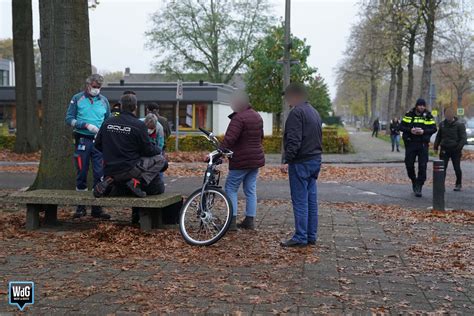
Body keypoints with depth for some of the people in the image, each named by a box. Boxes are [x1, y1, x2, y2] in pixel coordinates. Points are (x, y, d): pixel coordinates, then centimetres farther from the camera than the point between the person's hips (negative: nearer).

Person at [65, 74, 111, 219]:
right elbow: (69, 118, -1)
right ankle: (81, 207, 15)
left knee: (100, 174, -1)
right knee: (81, 174, 4)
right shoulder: (77, 99, 3)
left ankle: (97, 208, 7)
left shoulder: (104, 100, 10)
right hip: (82, 140, -2)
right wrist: (86, 125, -14)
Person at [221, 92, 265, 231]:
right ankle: (250, 221, 14)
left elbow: (229, 139, -26)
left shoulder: (239, 118, -17)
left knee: (231, 188, 2)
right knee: (251, 190, 11)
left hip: (241, 160, -8)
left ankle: (232, 221, -2)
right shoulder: (257, 116, 13)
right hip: (256, 159, 8)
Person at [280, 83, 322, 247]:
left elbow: (294, 140, -21)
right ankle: (311, 236, 16)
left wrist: (287, 160, -21)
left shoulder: (296, 112, -12)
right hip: (315, 160, 9)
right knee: (311, 199, 11)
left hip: (301, 162, -9)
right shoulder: (314, 112, 18)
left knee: (300, 201, -5)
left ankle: (300, 237, -2)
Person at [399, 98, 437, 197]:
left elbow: (434, 129, -1)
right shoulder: (409, 115, 3)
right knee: (409, 165, 5)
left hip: (423, 144, -1)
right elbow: (401, 126, 1)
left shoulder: (428, 116, 2)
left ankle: (418, 187, 2)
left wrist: (423, 131, -18)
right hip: (410, 144, 1)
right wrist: (410, 130, -17)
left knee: (422, 167, -5)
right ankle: (414, 181, 31)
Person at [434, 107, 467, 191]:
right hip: (444, 150, 3)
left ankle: (459, 184, 22)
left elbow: (463, 138, -8)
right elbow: (438, 136, 18)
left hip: (455, 150, -3)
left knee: (457, 168, 6)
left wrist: (459, 147, -18)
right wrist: (436, 146, 11)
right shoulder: (442, 124, 8)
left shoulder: (459, 125, -5)